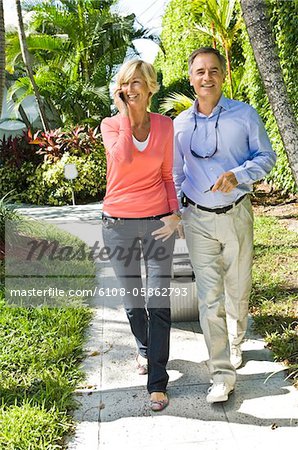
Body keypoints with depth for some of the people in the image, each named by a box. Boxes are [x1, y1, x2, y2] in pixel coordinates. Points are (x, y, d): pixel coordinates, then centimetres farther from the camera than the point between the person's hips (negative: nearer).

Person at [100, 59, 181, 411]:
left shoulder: (164, 125, 4)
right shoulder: (110, 125, 0)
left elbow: (167, 174, 10)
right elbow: (122, 157, -22)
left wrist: (175, 213, -2)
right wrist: (125, 114, -13)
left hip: (158, 222, 0)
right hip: (119, 223, 0)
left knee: (159, 301, -3)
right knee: (132, 300, 13)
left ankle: (157, 381, 9)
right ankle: (144, 349, 43)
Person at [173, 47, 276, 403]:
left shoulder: (244, 115, -2)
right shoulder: (180, 124, 4)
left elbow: (266, 156, 2)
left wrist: (237, 175, -16)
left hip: (236, 214, 0)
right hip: (198, 220, 1)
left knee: (238, 289, 12)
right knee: (209, 296, -2)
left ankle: (236, 343, 42)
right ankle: (222, 374, 9)